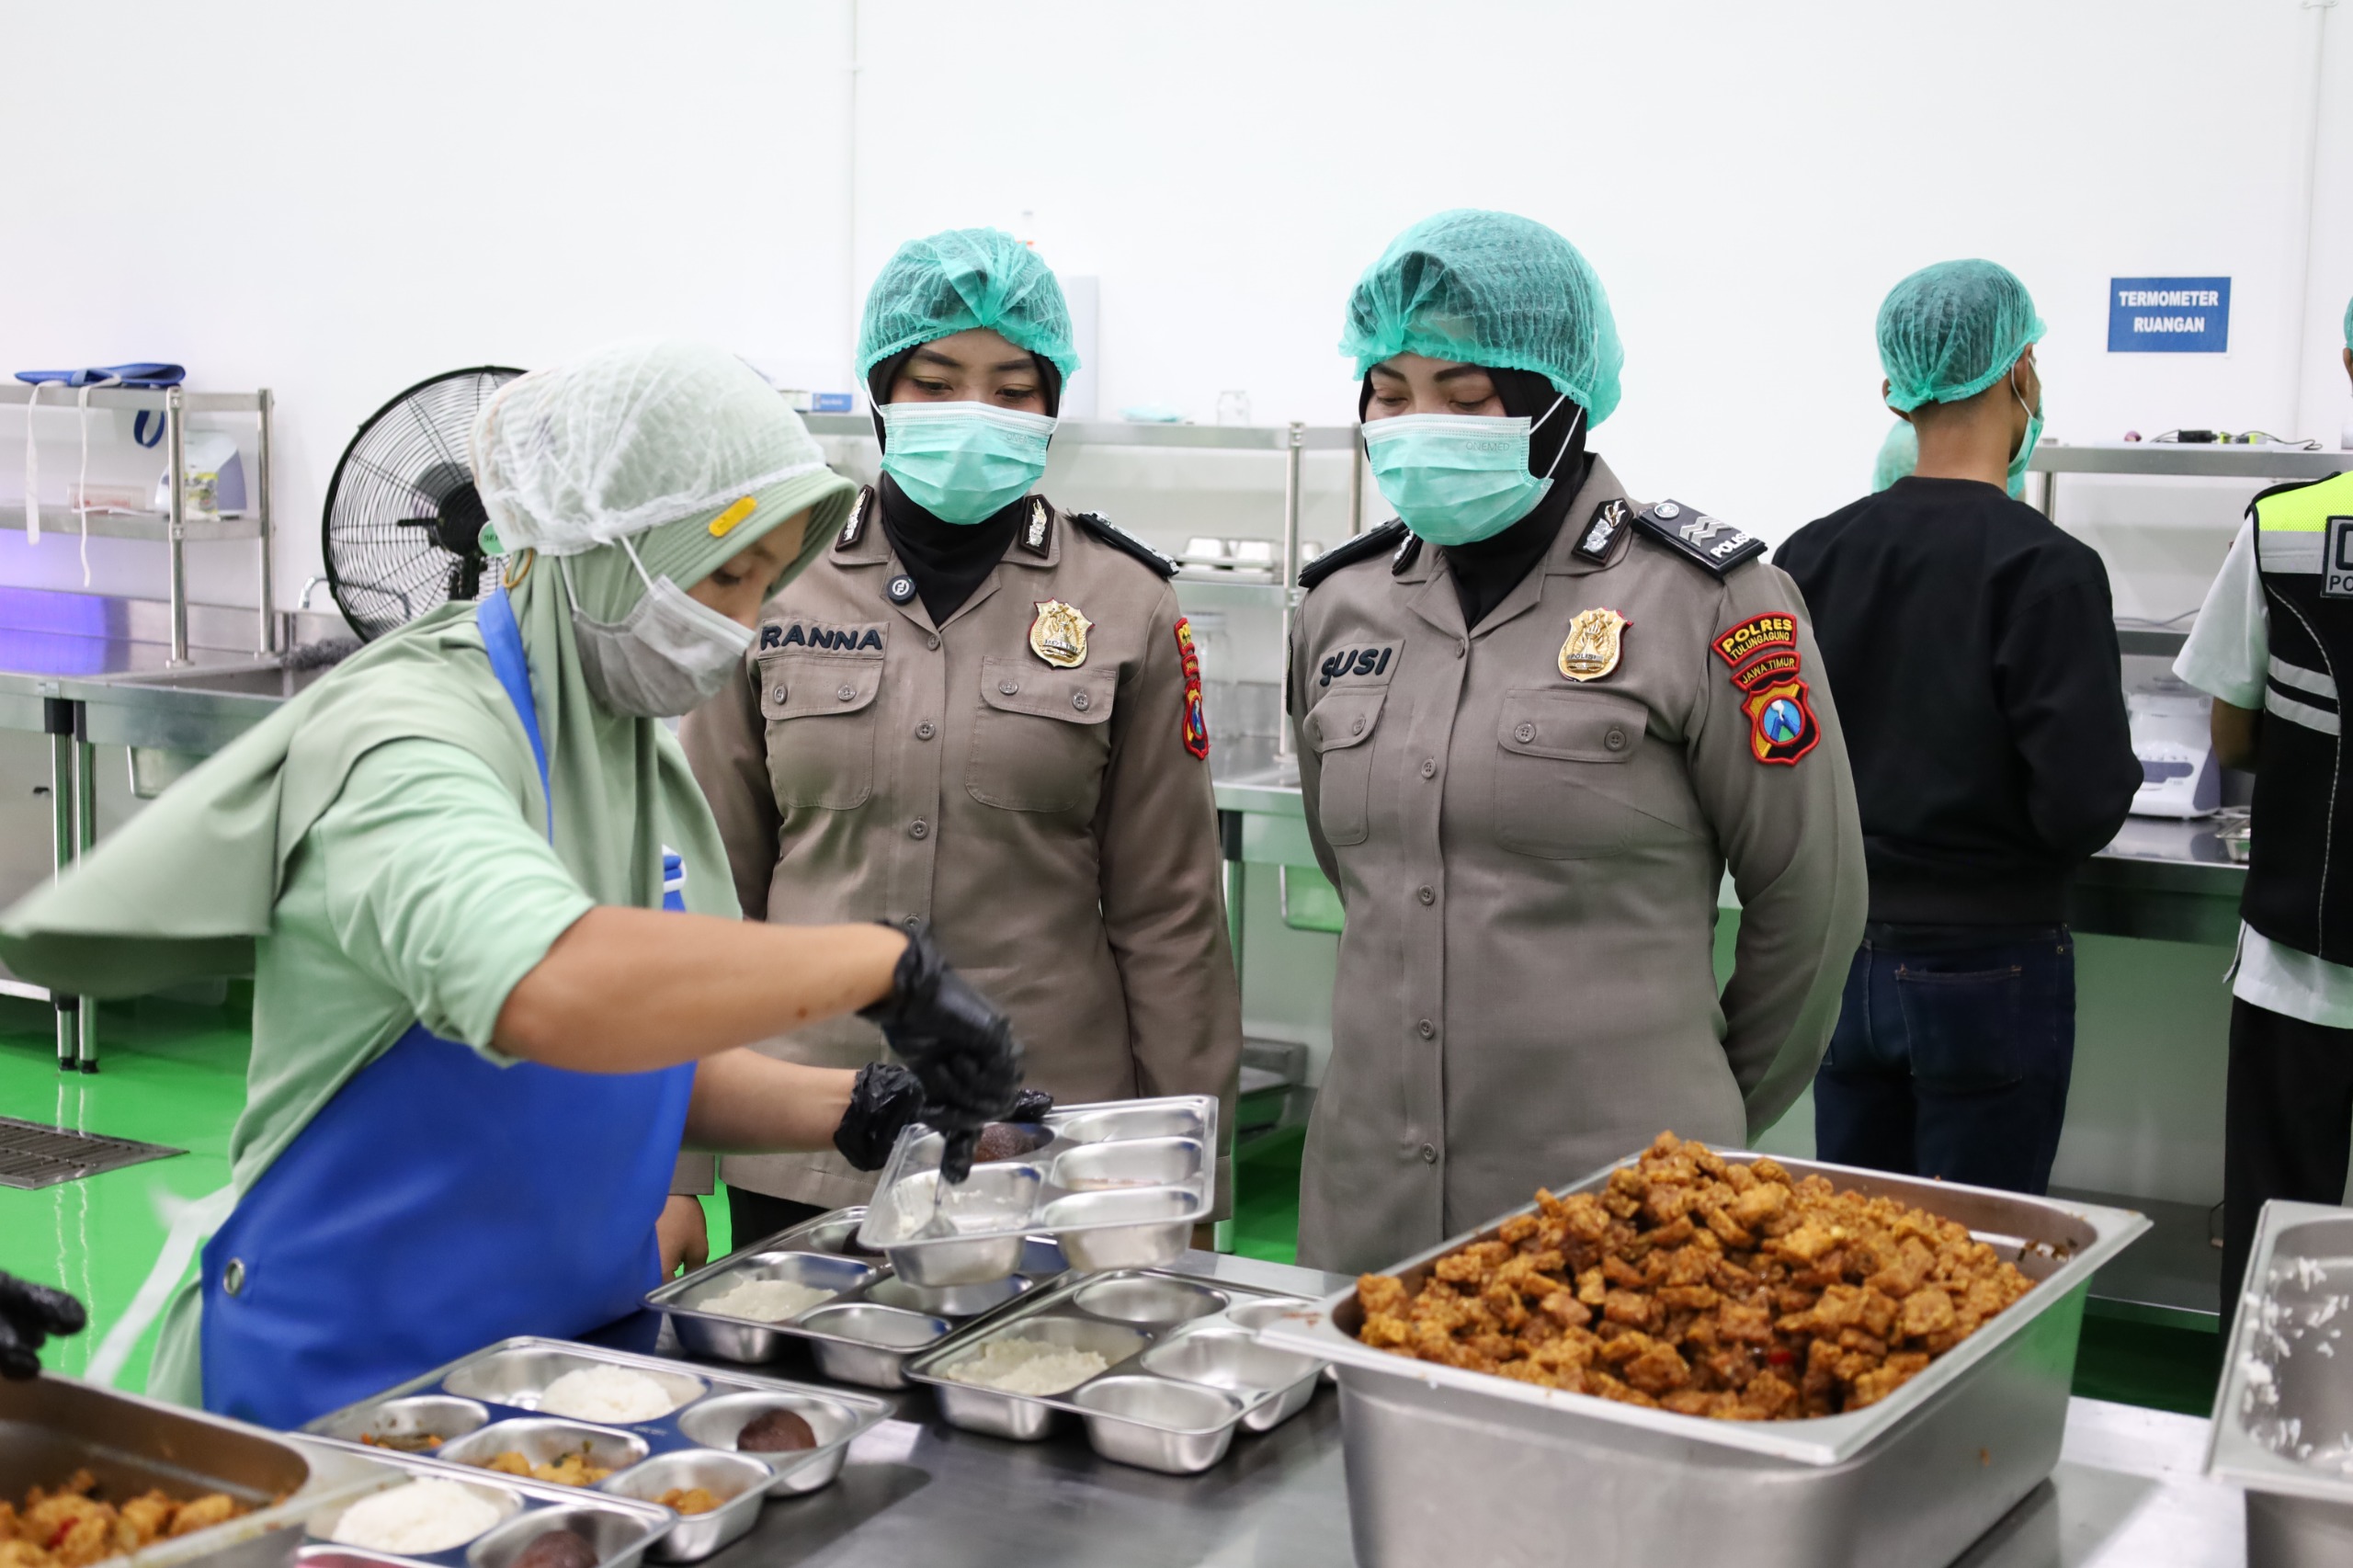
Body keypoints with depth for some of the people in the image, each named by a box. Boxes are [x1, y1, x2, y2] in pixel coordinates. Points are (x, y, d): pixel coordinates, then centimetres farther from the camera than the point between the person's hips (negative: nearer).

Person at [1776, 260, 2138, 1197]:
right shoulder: (2048, 569, -16)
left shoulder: (1812, 555, -2)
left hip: (1845, 956, 5)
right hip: (1989, 969, -4)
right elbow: (2084, 805, -19)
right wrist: (2117, 765, 2)